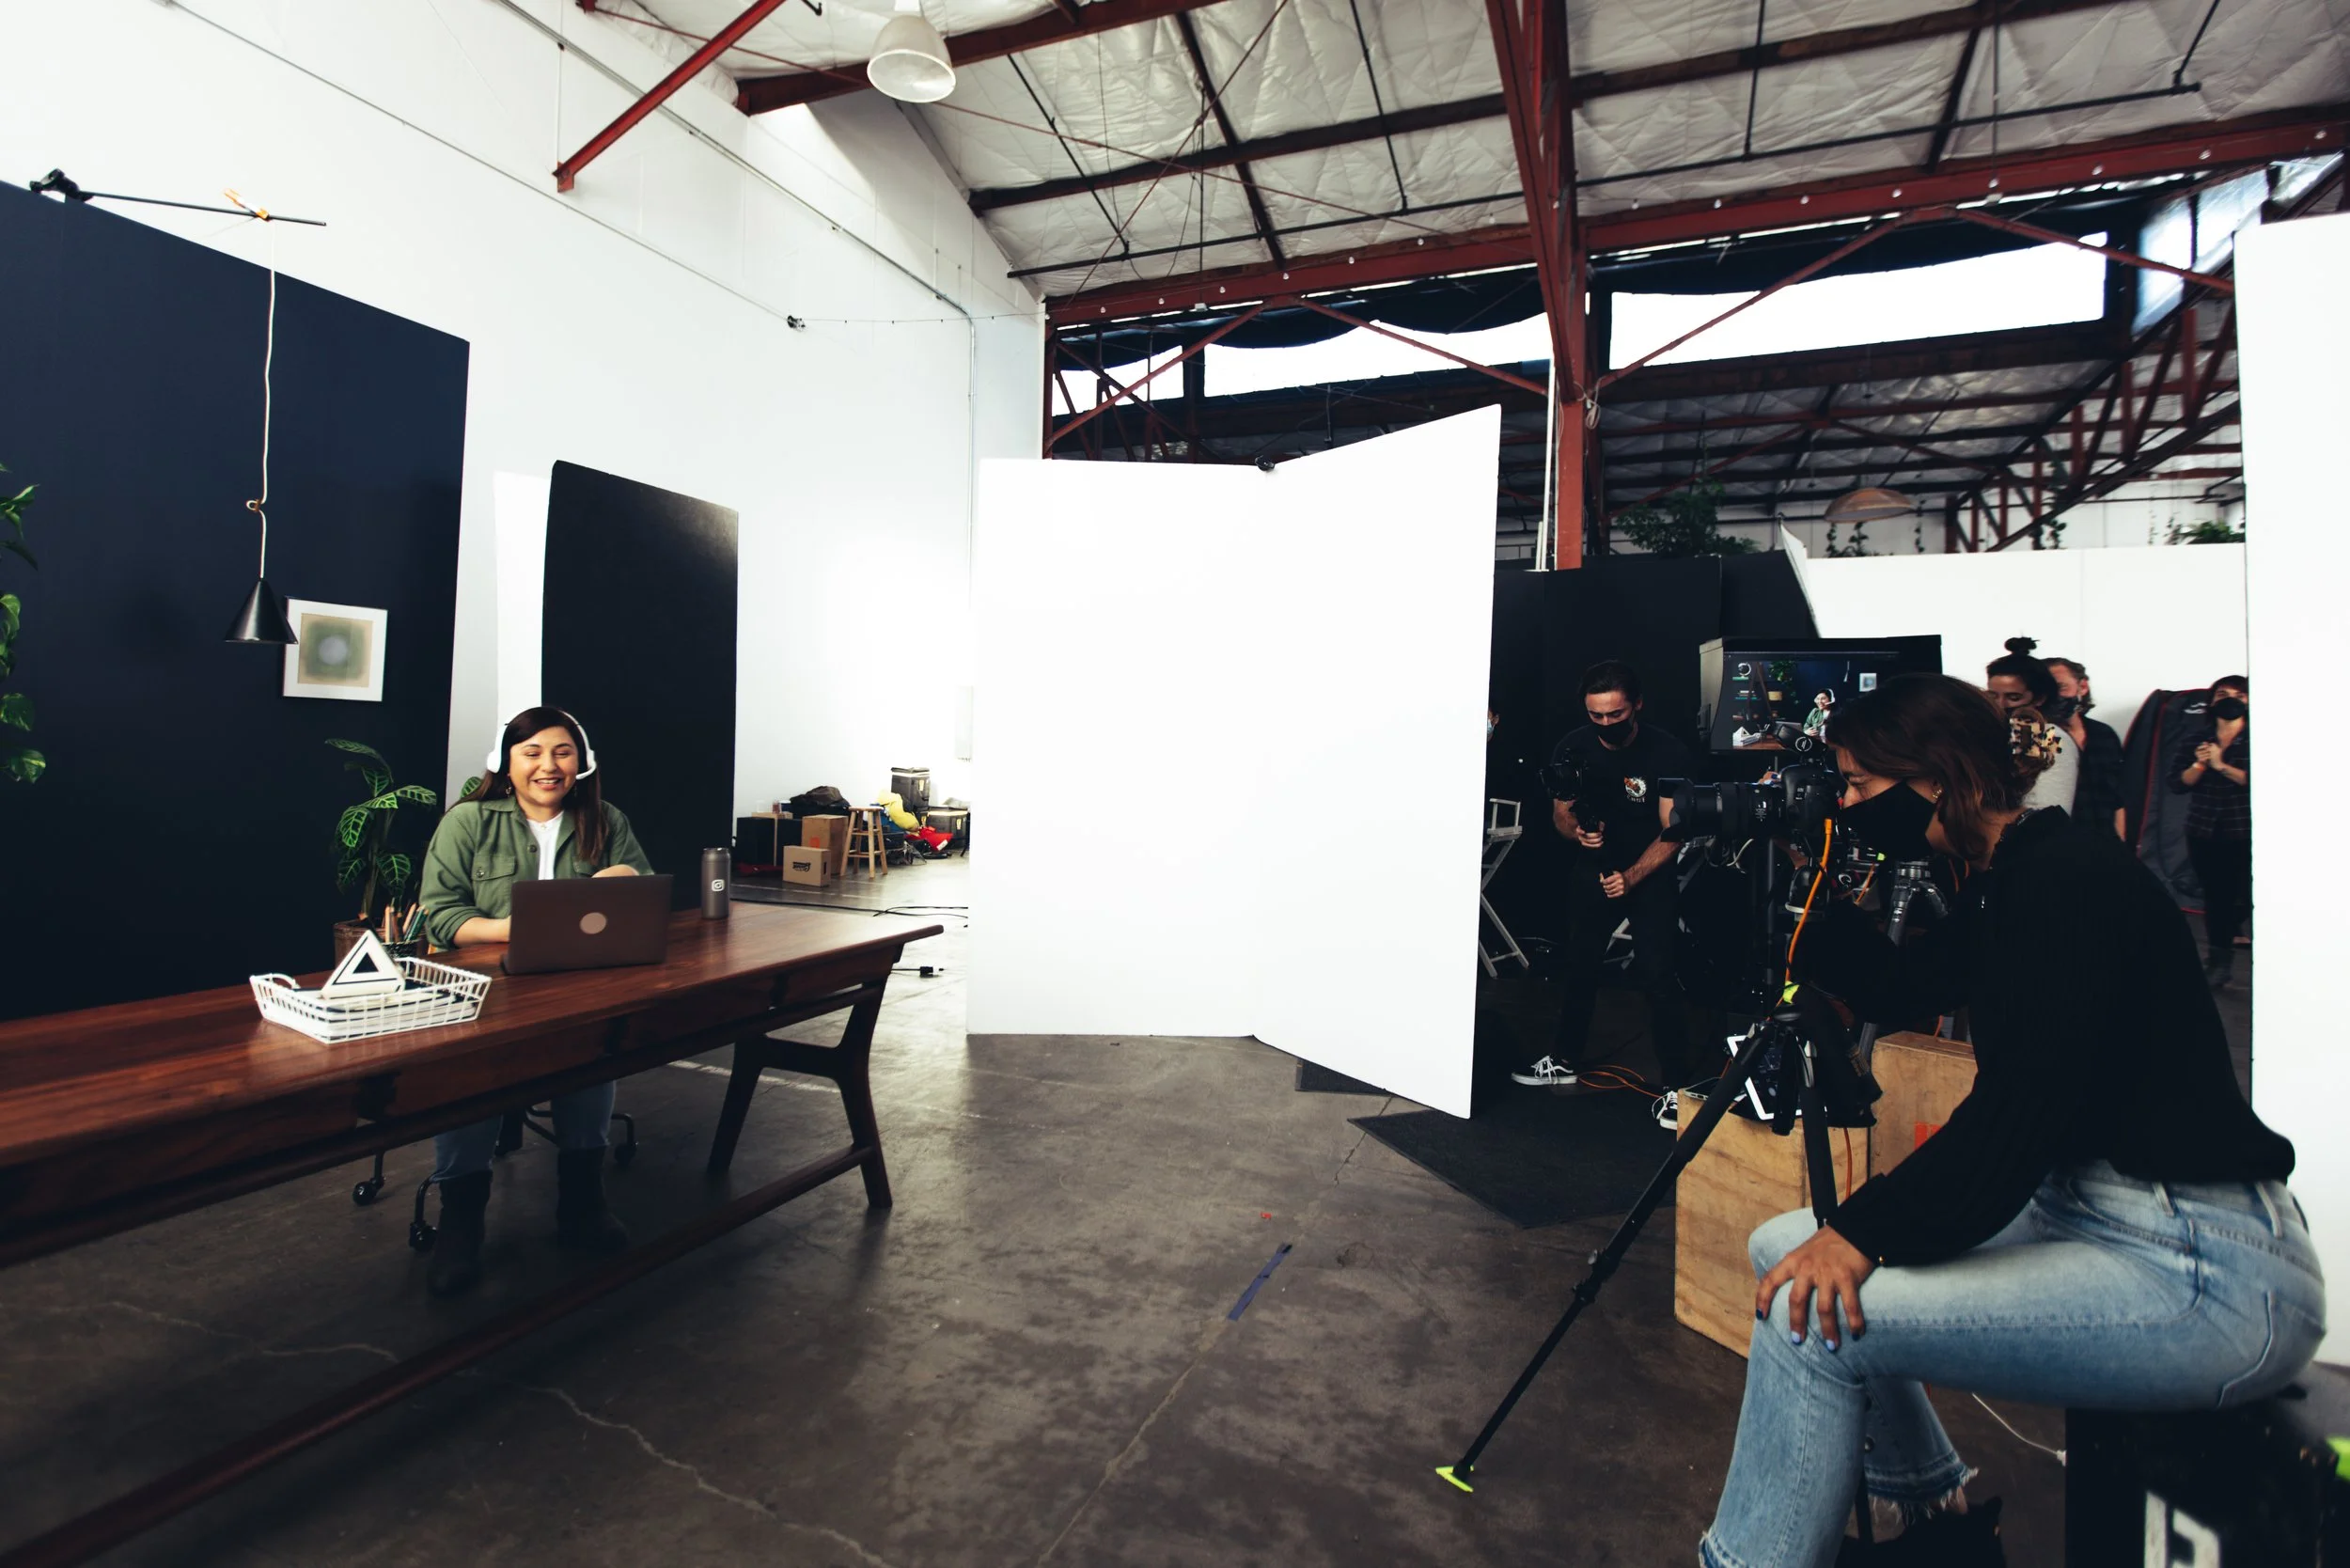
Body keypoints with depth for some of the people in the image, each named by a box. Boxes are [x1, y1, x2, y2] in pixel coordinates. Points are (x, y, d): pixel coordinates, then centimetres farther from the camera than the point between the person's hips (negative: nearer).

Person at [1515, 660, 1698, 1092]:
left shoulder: (1668, 753, -18)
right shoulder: (1573, 747, -10)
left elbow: (1672, 832, -17)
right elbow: (1560, 814, 0)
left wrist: (1631, 877, -29)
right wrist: (1576, 830, -24)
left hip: (1652, 872, -3)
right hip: (1592, 867, 3)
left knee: (1658, 975, -10)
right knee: (1580, 966, 10)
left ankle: (1677, 1083, 1)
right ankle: (1564, 1062, 25)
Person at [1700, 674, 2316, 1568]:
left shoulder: (2070, 877, -19)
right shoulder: (2001, 887, 10)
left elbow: (2027, 1105, -26)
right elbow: (1895, 992, 19)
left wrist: (1869, 1230, -26)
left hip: (2208, 1272, -10)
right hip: (2082, 1209, 10)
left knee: (1810, 1309, -24)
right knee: (1785, 1251, 9)